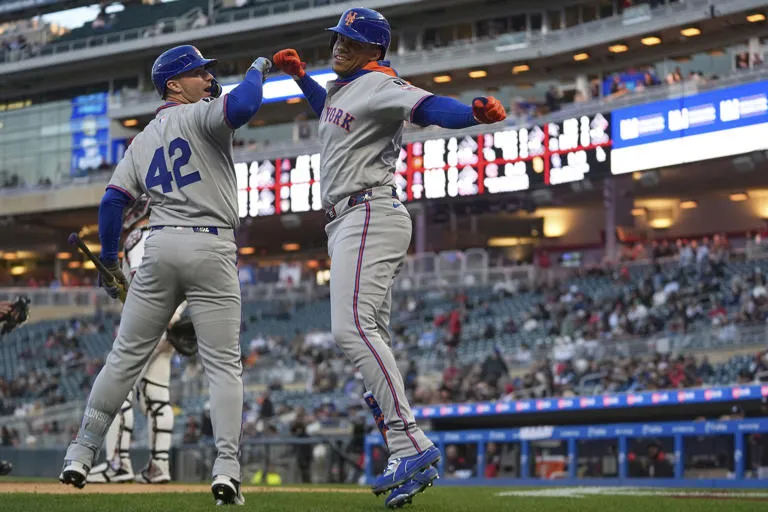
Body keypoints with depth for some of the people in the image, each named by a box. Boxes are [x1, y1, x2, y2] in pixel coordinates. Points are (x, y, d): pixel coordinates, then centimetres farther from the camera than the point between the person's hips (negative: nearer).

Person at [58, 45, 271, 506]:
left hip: (160, 247, 5)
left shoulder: (143, 140, 17)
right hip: (211, 248, -5)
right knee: (224, 364, -2)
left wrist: (109, 263, 18)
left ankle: (82, 455, 14)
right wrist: (257, 70, -2)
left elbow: (113, 200, 11)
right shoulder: (199, 116, -2)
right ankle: (227, 469, -12)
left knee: (126, 356, 12)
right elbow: (243, 105, -23)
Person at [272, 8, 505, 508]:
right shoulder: (344, 85, 18)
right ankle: (408, 462, 10)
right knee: (371, 338, 9)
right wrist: (300, 76, 29)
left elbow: (429, 106, -30)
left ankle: (411, 444, -33)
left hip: (369, 216, -11)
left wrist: (475, 114, -49)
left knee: (353, 327, -25)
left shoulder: (380, 84, -11)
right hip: (345, 222, 11)